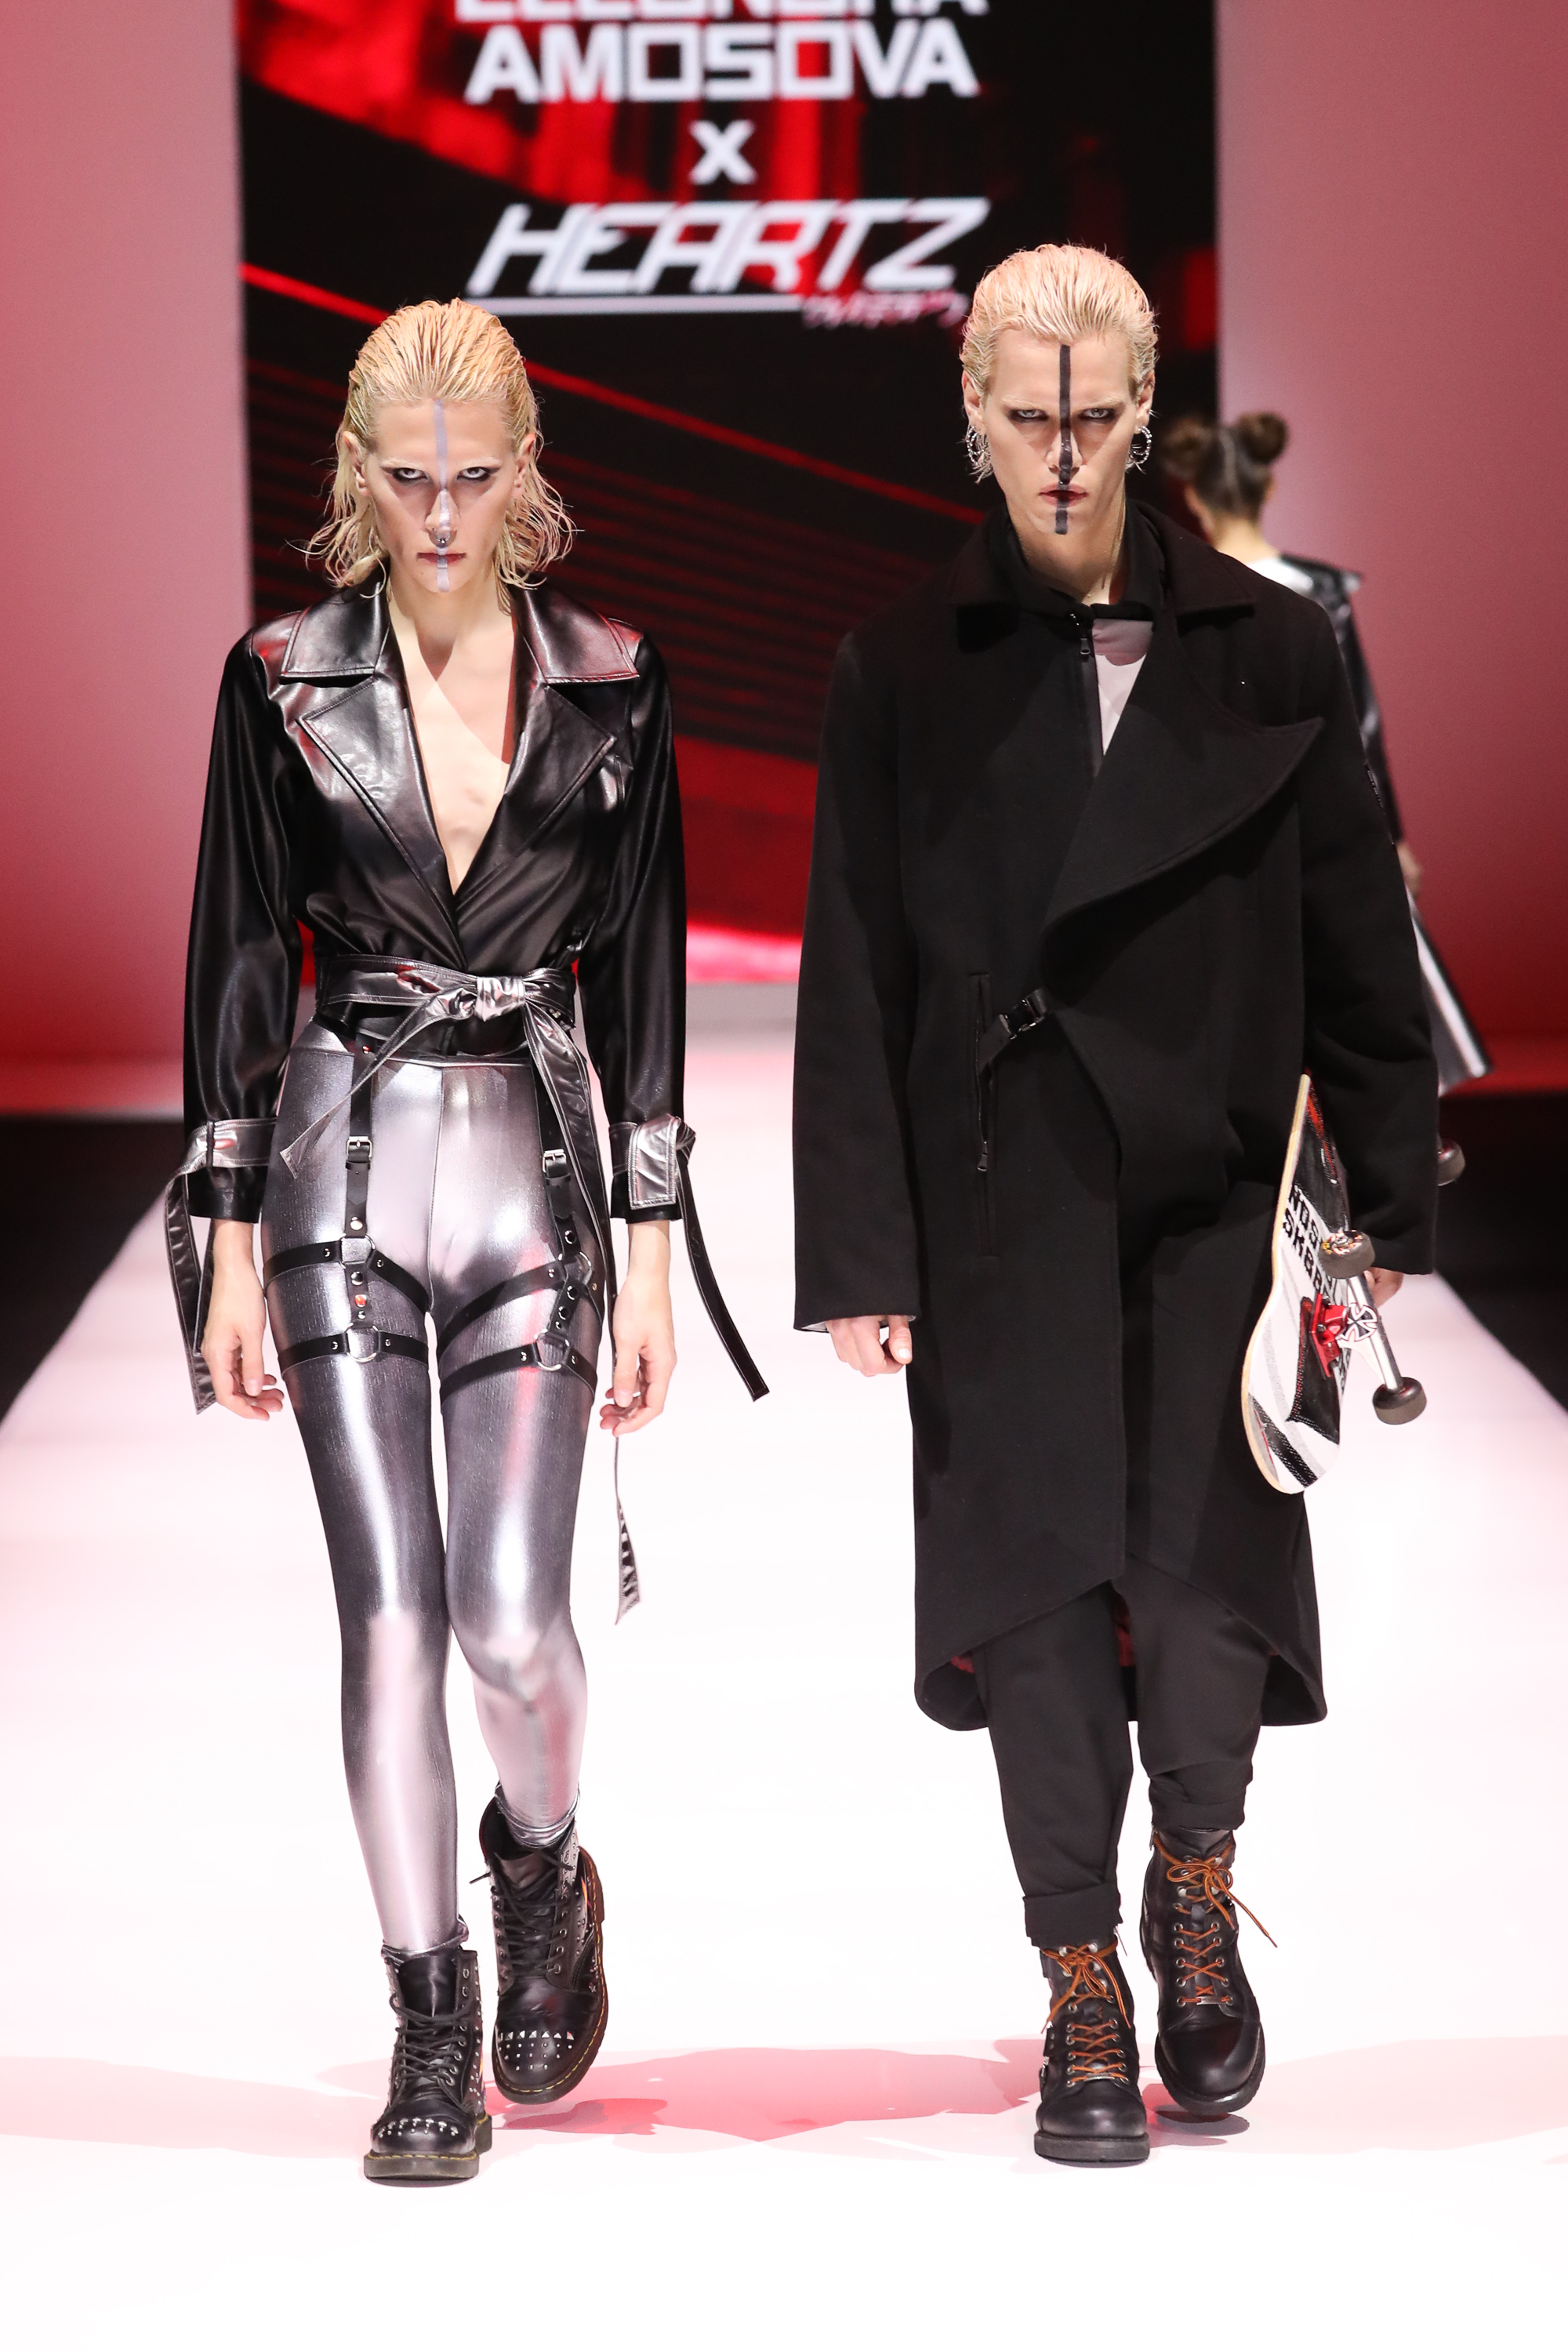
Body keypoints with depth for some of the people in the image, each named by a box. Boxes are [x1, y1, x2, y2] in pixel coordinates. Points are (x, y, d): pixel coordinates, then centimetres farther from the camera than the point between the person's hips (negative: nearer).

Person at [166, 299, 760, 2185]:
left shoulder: (609, 686, 3)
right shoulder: (284, 682, 1)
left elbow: (641, 970, 5)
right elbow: (238, 961, 3)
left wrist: (652, 1252, 2)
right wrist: (229, 1242, 0)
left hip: (532, 1165, 0)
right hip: (345, 1165, 0)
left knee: (511, 1618, -7)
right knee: (390, 1609, -2)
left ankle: (542, 1866, 27)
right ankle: (432, 2030, 11)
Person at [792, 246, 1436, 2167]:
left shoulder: (1267, 652, 4)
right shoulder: (905, 673, 3)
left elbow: (1355, 948, 6)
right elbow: (855, 988, 3)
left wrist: (1391, 1210, 3)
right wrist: (858, 1262, -2)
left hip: (1215, 1187, 0)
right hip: (1005, 1201, 0)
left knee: (1207, 1565, -6)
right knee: (1040, 1576, 2)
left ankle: (1195, 1890, 23)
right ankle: (1084, 1989, 15)